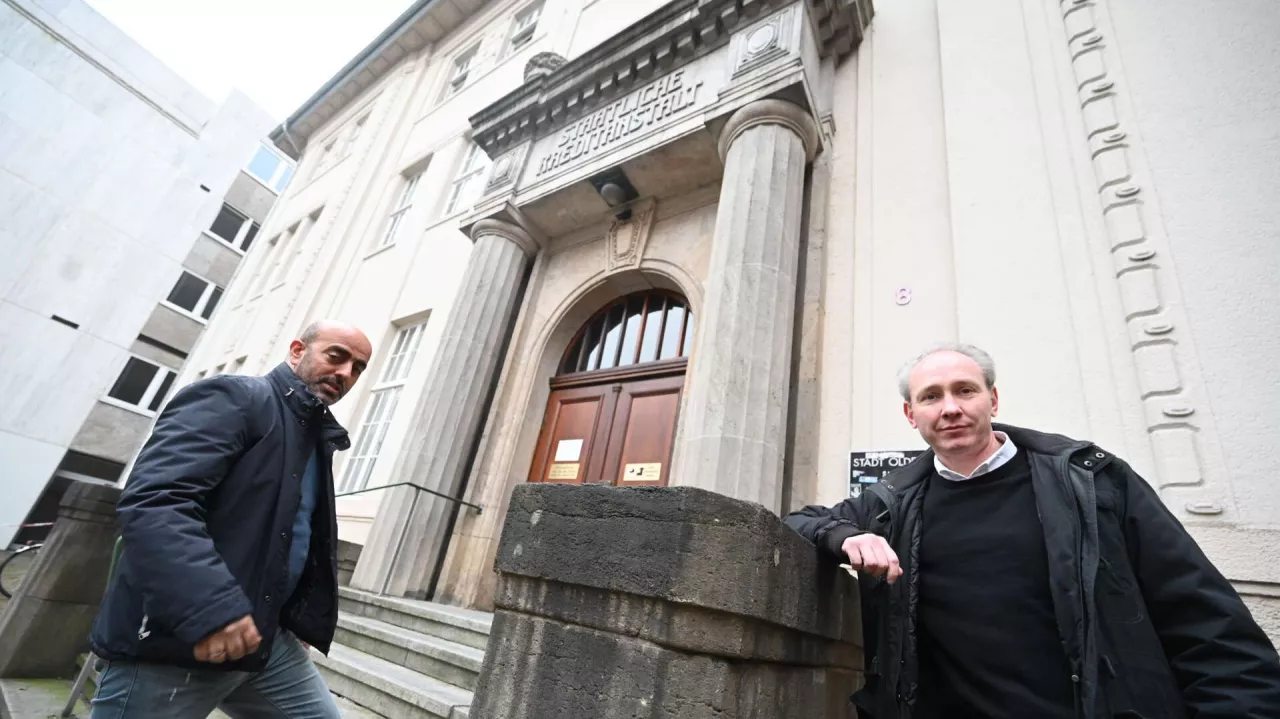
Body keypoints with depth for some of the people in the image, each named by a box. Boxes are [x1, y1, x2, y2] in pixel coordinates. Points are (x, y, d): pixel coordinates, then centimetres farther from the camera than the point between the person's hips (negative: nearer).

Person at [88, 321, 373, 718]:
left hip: (265, 639, 8)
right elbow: (154, 501, -24)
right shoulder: (234, 398, -10)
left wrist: (307, 617, 12)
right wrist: (210, 606, -33)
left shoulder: (318, 438, 16)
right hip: (172, 641, -8)